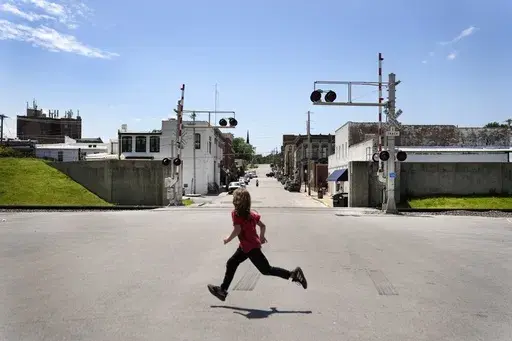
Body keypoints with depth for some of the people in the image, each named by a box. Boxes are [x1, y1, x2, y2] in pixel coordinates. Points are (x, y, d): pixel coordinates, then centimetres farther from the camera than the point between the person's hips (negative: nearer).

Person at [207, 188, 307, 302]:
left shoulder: (235, 213, -15)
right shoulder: (251, 213, 7)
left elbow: (237, 230, -24)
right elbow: (263, 226, 10)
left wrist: (228, 239, -8)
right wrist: (261, 237, 26)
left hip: (251, 247, -9)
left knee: (266, 270, -2)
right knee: (231, 263, 16)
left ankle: (293, 274, -1)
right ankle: (223, 290, 24)